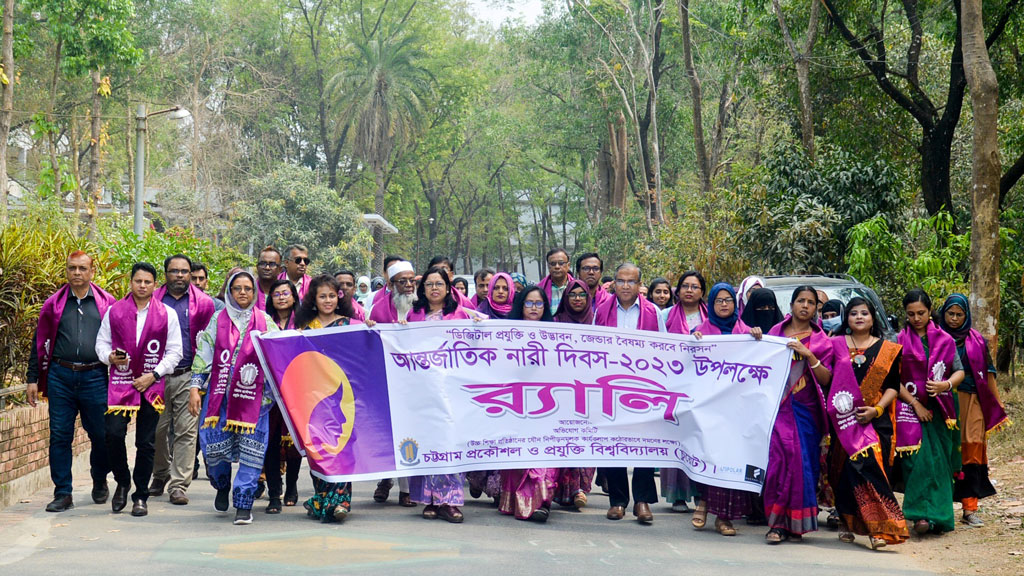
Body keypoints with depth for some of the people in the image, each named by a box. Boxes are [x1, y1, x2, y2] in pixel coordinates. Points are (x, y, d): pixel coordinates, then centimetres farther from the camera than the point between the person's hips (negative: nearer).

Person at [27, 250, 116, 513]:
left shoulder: (107, 304, 6)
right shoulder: (54, 304, 9)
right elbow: (40, 343, 13)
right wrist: (33, 379, 9)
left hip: (95, 377, -1)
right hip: (60, 376, 1)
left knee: (101, 435, 3)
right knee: (60, 436, 0)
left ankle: (100, 481, 28)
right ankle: (63, 493, 6)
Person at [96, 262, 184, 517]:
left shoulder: (167, 314, 5)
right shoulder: (114, 310, 7)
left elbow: (174, 352, 4)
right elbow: (101, 342, 12)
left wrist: (153, 374, -7)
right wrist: (110, 357, -10)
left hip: (151, 385, 0)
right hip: (120, 382, 0)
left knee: (146, 443, 1)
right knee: (113, 434, -14)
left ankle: (140, 497, 13)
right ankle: (122, 482, 12)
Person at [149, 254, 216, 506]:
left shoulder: (203, 303, 6)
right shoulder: (153, 300, 8)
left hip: (188, 375, -2)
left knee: (186, 431, -6)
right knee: (158, 429, 8)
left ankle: (179, 485, -3)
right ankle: (160, 475, 28)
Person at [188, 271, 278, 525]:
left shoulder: (265, 322, 8)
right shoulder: (218, 320, 9)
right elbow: (203, 356, 7)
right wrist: (195, 387, 0)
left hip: (252, 397, -1)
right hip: (219, 394, 1)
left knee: (251, 449, -5)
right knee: (213, 444, -1)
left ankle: (244, 504, 2)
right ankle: (222, 486, 29)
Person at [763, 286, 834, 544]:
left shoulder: (821, 340, 10)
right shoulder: (775, 332, 11)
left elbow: (826, 380, 2)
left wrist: (809, 355, -11)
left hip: (805, 410, 1)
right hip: (778, 406, -1)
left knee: (802, 462, -4)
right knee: (778, 456, -14)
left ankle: (795, 523, 4)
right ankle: (777, 522, -12)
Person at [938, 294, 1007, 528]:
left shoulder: (976, 340, 9)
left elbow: (988, 373, 10)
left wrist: (998, 406, 8)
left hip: (971, 403, 1)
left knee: (971, 453, -4)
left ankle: (970, 509, -3)